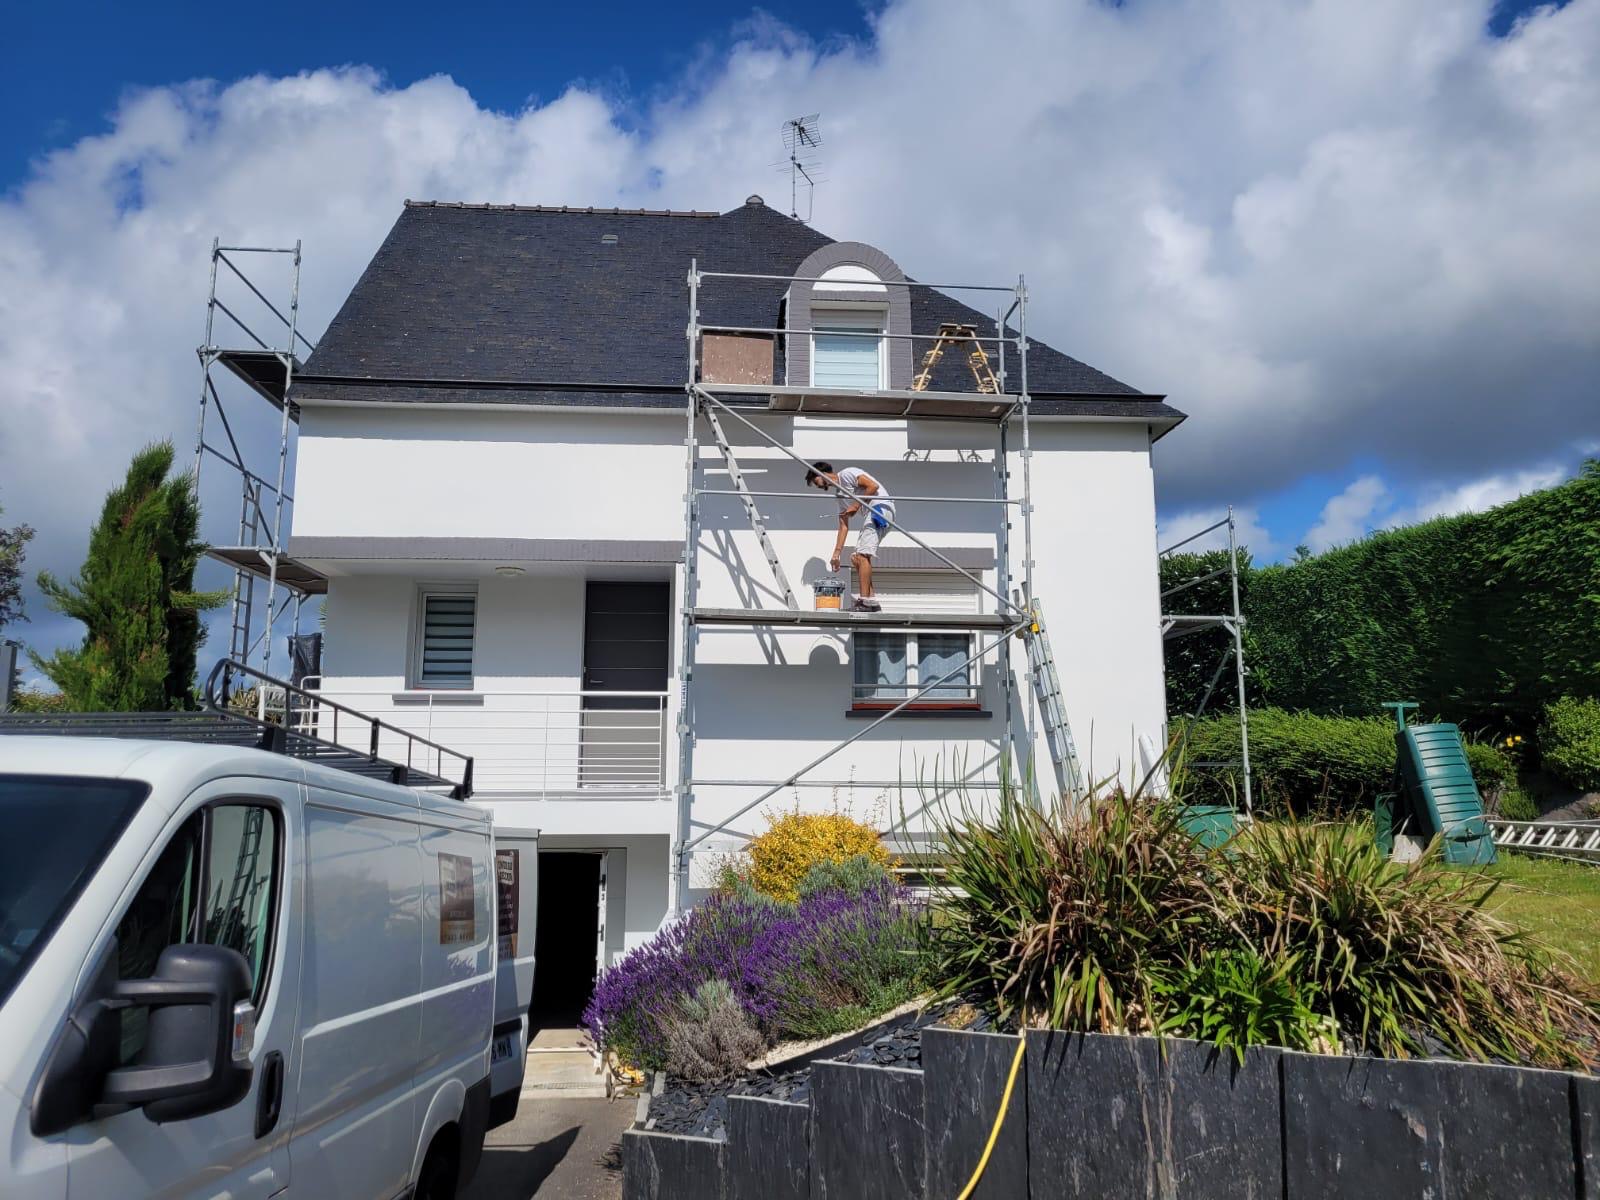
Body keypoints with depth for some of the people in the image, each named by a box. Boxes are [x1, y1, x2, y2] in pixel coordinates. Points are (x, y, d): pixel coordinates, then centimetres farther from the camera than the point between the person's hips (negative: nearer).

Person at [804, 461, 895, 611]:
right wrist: (836, 553, 16)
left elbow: (873, 486, -13)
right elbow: (843, 525, 20)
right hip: (873, 513, 10)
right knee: (856, 558, 6)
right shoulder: (839, 494, 22)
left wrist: (856, 506, -9)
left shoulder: (847, 473, -3)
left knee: (862, 555, -15)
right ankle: (872, 603, 5)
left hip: (882, 507, -10)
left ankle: (865, 601, -16)